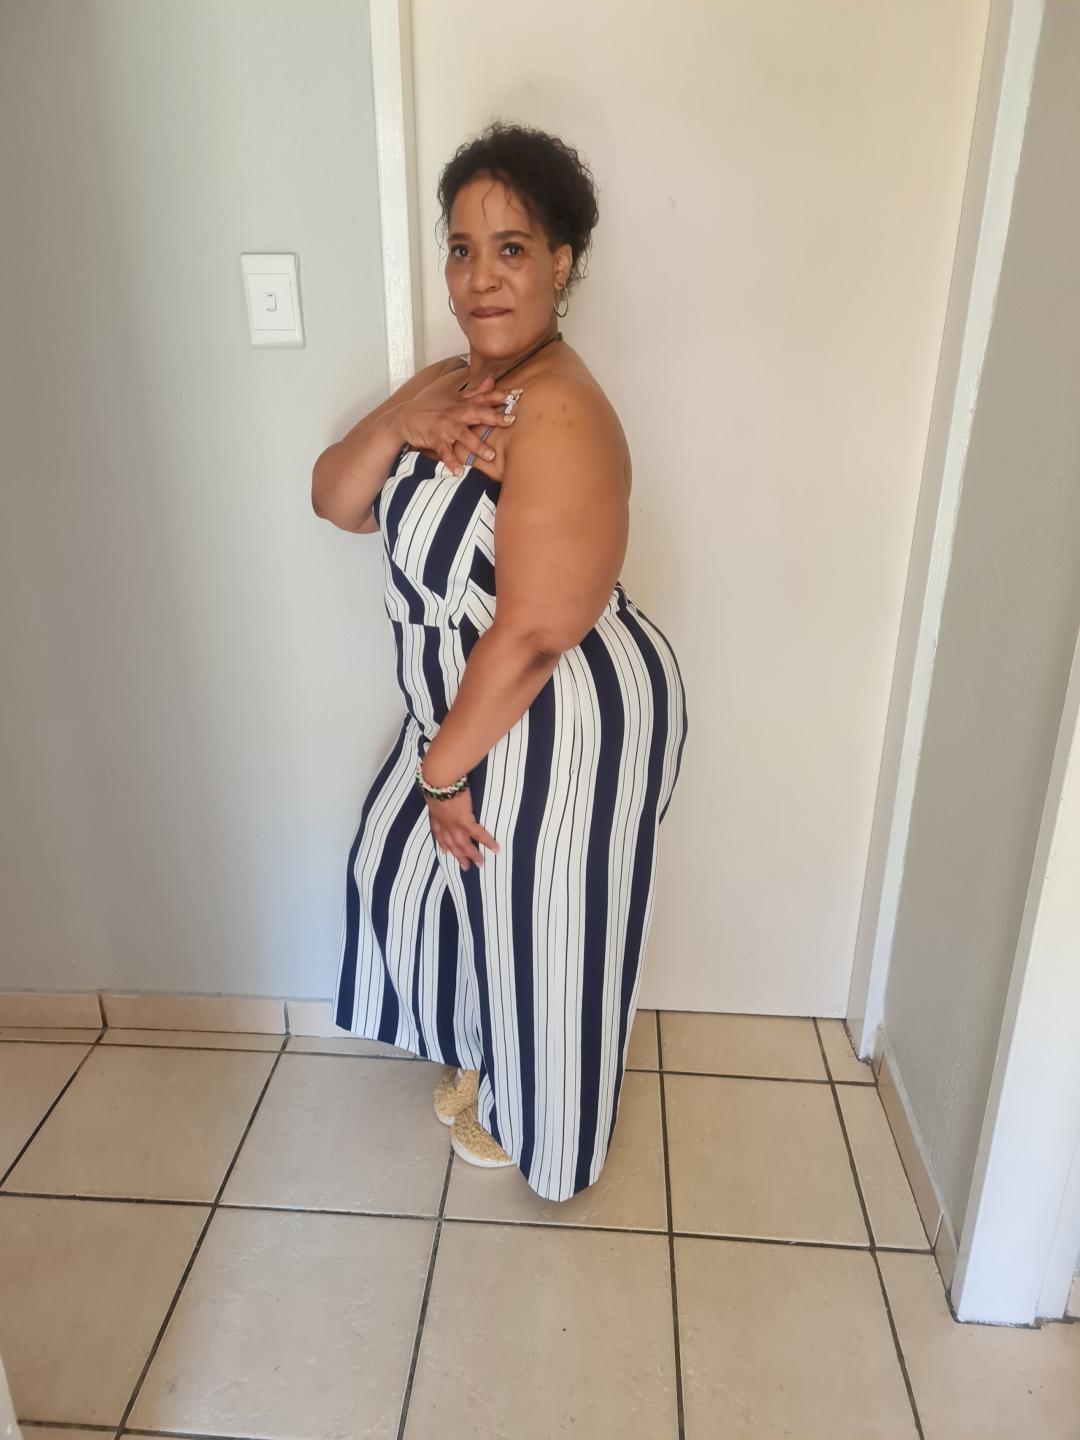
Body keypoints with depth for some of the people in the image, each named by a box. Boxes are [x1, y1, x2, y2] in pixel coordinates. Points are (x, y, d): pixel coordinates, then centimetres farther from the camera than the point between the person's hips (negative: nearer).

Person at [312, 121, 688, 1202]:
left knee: (540, 937, 12)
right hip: (470, 708, 10)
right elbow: (336, 503, 3)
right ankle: (481, 1053, 53)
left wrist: (445, 768, -17)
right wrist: (397, 422, -17)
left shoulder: (558, 417, -26)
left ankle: (533, 1127, 43)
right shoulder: (449, 384, 4)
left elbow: (533, 632, -27)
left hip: (564, 729, -10)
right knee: (410, 866, 26)